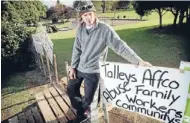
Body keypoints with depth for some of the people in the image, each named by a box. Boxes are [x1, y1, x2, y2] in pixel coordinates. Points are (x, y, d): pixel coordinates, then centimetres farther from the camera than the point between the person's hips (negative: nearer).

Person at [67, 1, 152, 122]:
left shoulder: (104, 29, -18)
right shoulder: (80, 28, -1)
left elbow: (119, 45, -21)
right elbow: (77, 49, 4)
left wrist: (138, 61, -28)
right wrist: (73, 67, 4)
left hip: (92, 71, -5)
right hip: (79, 68, 6)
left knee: (88, 99, 5)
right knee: (71, 89, 20)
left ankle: (83, 109, 43)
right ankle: (81, 112, 48)